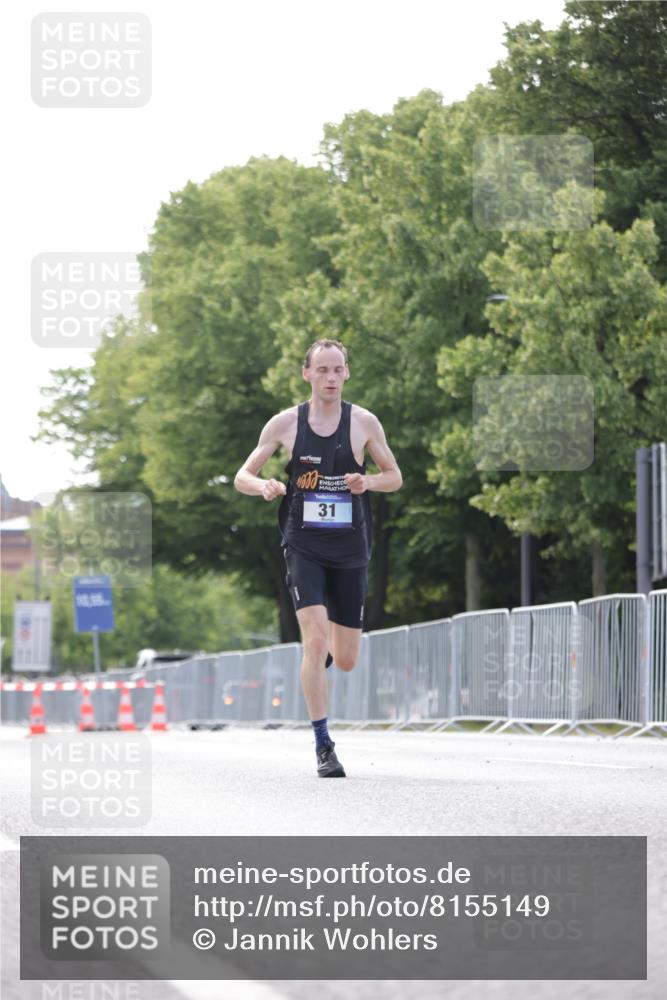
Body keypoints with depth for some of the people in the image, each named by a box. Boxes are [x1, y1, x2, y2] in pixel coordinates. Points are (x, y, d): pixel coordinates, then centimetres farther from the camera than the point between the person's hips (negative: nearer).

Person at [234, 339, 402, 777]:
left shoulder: (364, 422, 1)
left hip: (350, 548, 1)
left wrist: (368, 481, -12)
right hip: (304, 546, -1)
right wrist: (264, 486, -16)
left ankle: (323, 652, 44)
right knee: (315, 641, -18)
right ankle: (324, 746, -12)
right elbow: (243, 476, 7)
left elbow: (395, 477, 11)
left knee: (345, 660, 5)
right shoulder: (285, 423, 1)